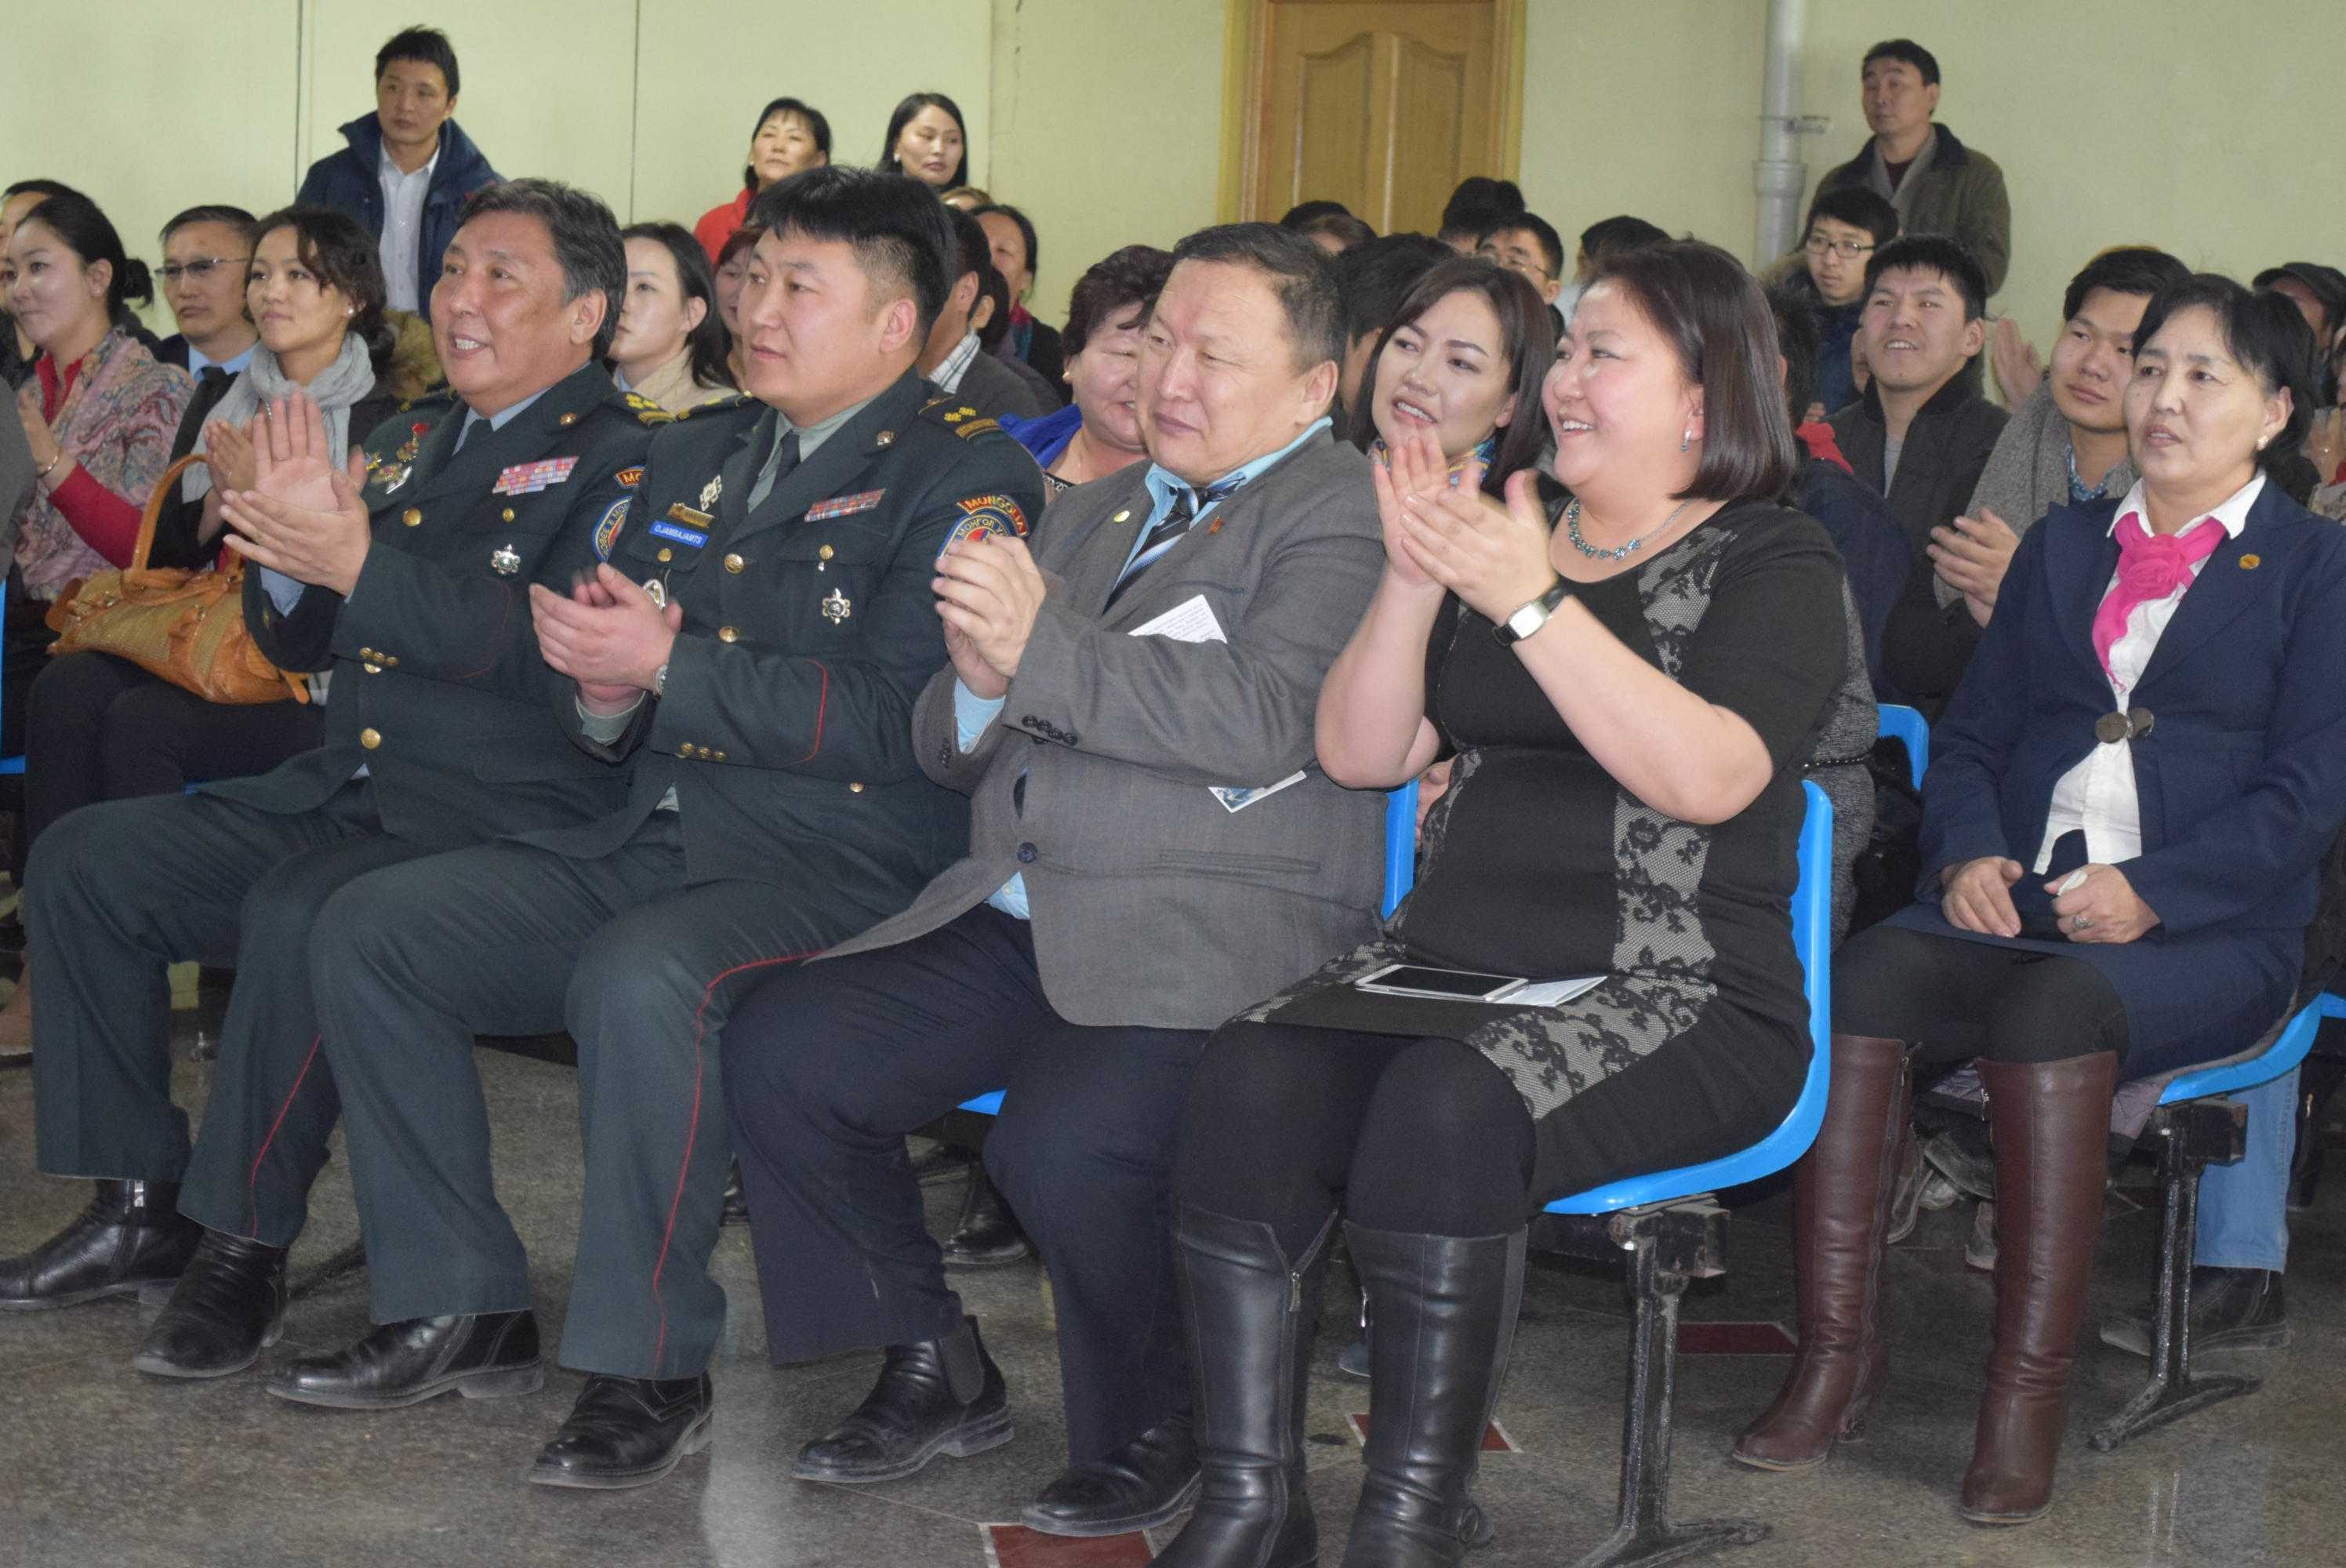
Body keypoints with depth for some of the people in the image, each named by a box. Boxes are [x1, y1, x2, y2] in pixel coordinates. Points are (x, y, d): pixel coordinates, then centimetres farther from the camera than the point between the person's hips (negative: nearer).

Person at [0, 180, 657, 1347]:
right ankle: (142, 1209, 5)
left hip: (503, 814, -8)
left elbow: (558, 651, -22)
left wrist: (357, 563, -24)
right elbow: (298, 642, 20)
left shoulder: (621, 460, -6)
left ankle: (243, 1246, -19)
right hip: (344, 790, 9)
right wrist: (287, 550, -3)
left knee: (301, 915, -34)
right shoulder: (407, 448, 19)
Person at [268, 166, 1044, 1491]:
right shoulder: (693, 461, 19)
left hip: (838, 867, -8)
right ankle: (462, 1314, 3)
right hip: (651, 846, 8)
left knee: (641, 977, -36)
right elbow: (598, 723, 20)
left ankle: (650, 1372, -21)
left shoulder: (966, 478, -6)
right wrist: (602, 691, -5)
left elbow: (900, 722, -19)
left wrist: (672, 667, -19)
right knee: (370, 929, -3)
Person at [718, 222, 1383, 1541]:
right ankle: (938, 1371, 10)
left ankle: (1149, 1437, -3)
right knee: (778, 1055, -9)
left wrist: (1043, 648, -21)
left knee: (1065, 1144, -32)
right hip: (1017, 923, 8)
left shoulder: (1341, 514, -2)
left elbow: (1265, 716, -19)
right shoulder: (1094, 511, 23)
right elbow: (952, 750, 22)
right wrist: (978, 687, -2)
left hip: (1205, 941, -8)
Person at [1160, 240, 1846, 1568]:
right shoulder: (1504, 535, 19)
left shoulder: (1773, 563, 2)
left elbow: (1710, 776, -18)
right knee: (1250, 1085, -24)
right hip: (1450, 959, 5)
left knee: (1446, 1108, -34)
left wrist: (1533, 605, -21)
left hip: (1675, 997, -5)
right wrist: (1412, 584, -3)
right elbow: (1361, 753, 13)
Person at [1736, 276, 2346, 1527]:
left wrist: (2150, 893, -15)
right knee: (1863, 973, -28)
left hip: (2203, 932, -4)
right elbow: (1970, 734, 19)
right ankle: (1836, 1352, -25)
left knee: (2048, 1005, -36)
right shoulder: (2061, 546, 25)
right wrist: (1968, 852, -3)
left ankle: (2028, 1396, -32)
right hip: (2014, 904, 4)